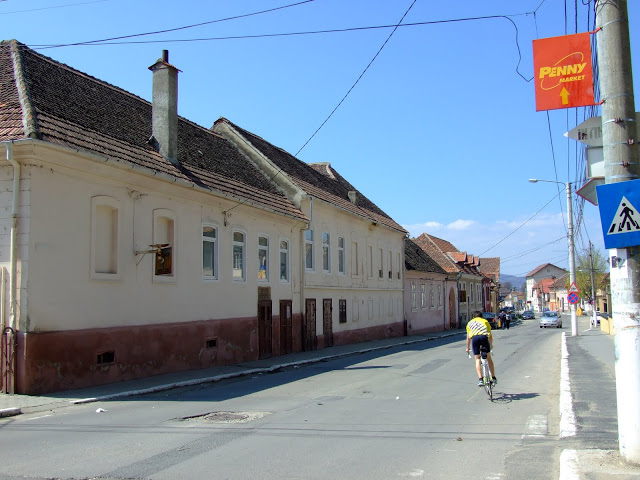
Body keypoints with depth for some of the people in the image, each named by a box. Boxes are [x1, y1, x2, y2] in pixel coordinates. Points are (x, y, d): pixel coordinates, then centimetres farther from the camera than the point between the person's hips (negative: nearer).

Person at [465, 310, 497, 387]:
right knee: (489, 358, 16)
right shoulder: (485, 321, 31)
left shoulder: (470, 323, 32)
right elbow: (490, 335, 34)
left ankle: (480, 379, -6)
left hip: (474, 338, 0)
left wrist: (468, 348, 42)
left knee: (477, 360, 6)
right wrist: (491, 345, 51)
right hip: (484, 336, 0)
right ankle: (493, 378, 20)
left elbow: (468, 337, 30)